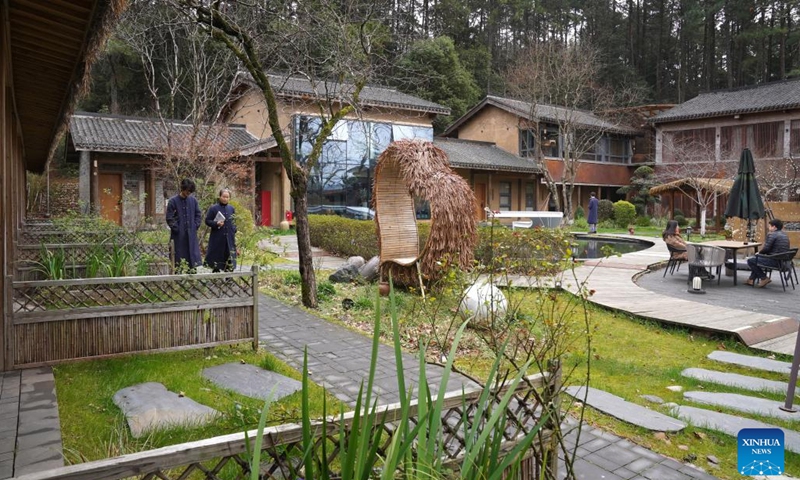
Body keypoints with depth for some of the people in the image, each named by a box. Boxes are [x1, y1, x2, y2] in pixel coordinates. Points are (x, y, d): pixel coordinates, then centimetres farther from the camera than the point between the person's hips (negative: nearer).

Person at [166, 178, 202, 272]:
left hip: (191, 235, 3)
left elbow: (198, 214, 13)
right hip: (179, 235, -3)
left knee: (193, 258, 5)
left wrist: (195, 226, 3)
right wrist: (176, 228, -9)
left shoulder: (193, 200, 5)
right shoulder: (173, 201, -5)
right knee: (179, 259, 1)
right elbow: (169, 218, -5)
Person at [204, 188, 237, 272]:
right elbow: (207, 220, -2)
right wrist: (216, 224, -17)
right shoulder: (213, 208, -3)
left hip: (229, 238, 4)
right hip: (217, 239, -4)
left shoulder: (231, 208, 10)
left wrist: (234, 230, 6)